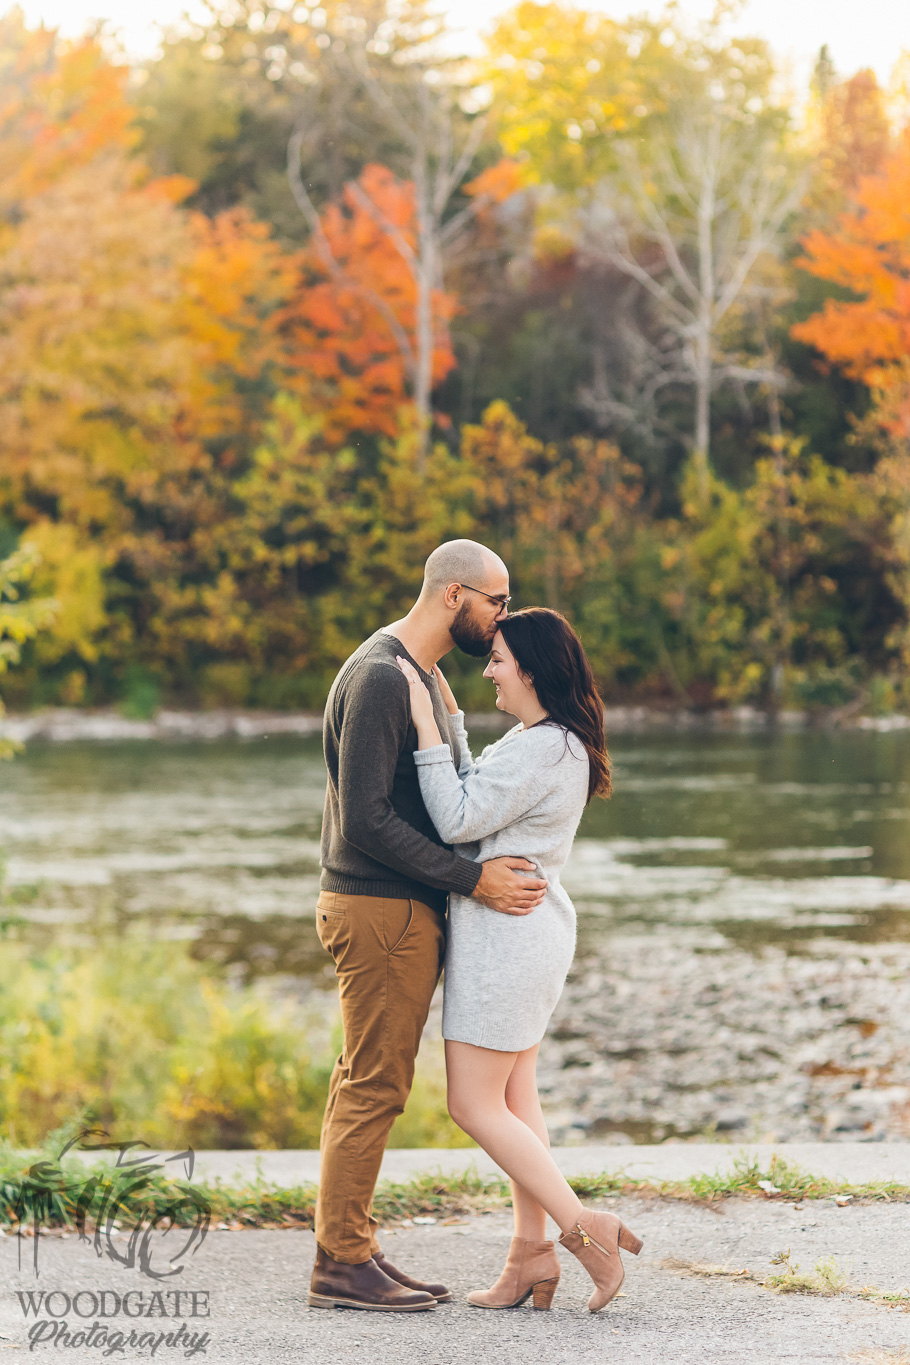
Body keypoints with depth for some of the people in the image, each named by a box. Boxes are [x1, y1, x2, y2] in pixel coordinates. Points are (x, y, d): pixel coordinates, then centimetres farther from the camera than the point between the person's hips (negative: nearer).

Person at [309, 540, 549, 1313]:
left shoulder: (421, 674, 16)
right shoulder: (380, 677, -18)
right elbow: (365, 820, -23)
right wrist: (472, 880, -21)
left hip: (405, 909, 10)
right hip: (380, 909, -10)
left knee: (369, 1083, 12)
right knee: (374, 1084, -6)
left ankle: (350, 1249, 17)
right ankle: (342, 1264, -1)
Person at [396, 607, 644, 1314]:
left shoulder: (539, 752, -21)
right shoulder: (559, 744, 12)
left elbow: (457, 819, -20)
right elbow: (473, 797, 20)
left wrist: (427, 726, -19)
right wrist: (449, 716, 17)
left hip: (505, 932, -11)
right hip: (534, 930, 11)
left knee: (475, 1105, -4)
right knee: (516, 1098, 13)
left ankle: (585, 1227, -5)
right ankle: (532, 1252, 15)